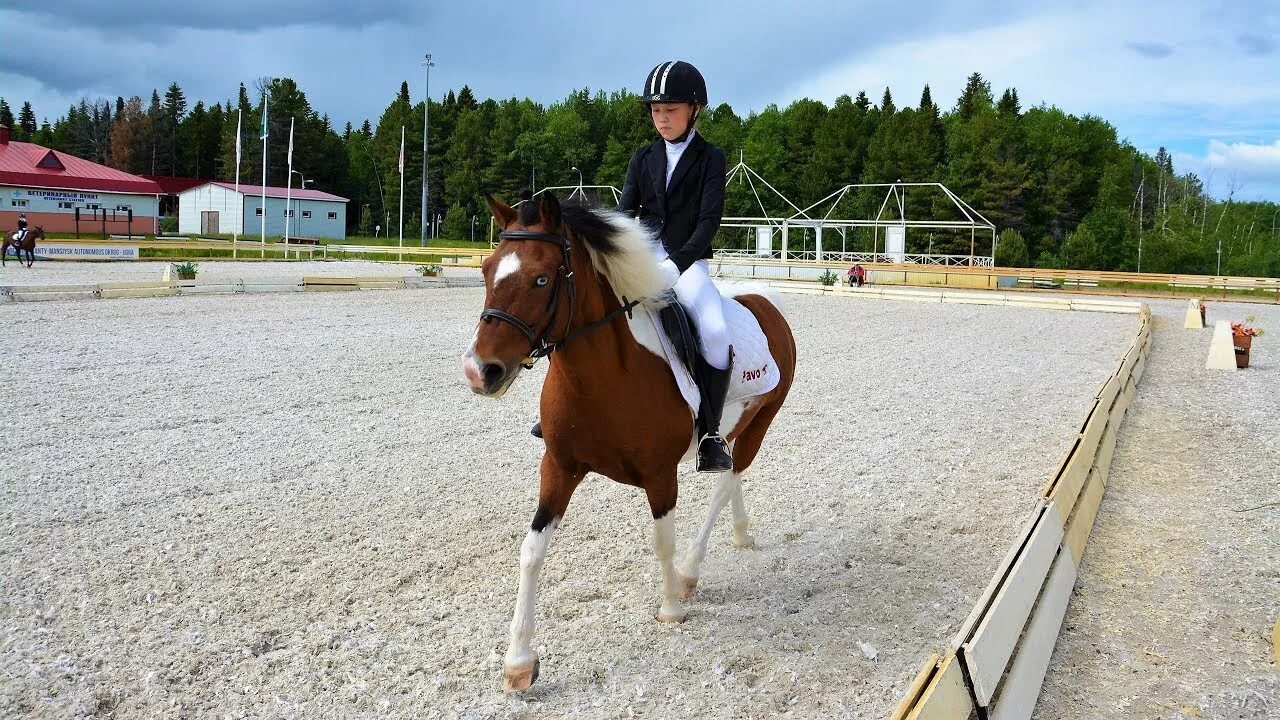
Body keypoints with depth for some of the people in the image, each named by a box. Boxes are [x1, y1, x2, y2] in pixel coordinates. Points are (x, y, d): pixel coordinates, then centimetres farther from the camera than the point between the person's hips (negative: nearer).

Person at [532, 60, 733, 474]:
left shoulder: (711, 158, 1)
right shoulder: (643, 159, 12)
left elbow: (710, 219, -10)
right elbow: (625, 213, 6)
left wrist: (677, 262, -24)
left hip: (689, 262, -4)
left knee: (715, 333, -29)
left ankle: (710, 432, -18)